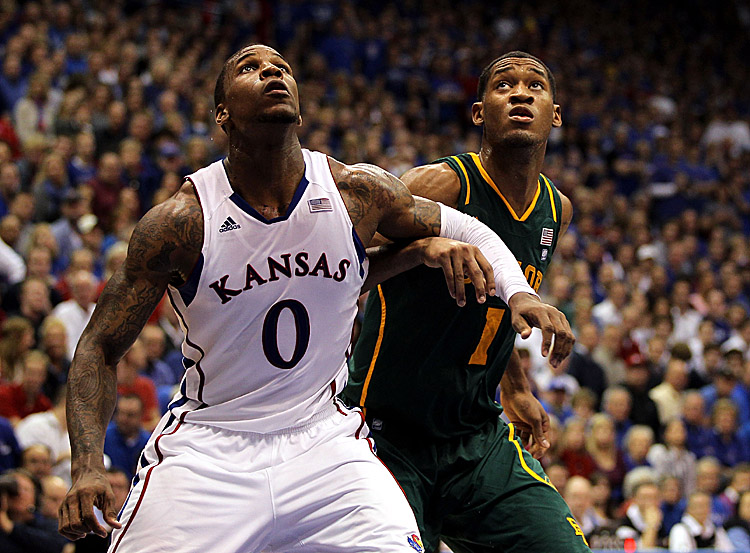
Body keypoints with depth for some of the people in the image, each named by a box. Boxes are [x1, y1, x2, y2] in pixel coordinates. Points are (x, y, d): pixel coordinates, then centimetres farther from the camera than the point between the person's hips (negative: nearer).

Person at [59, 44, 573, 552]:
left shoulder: (358, 191, -6)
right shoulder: (181, 221, -13)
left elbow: (463, 229, 13)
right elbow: (101, 346, -6)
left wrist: (519, 291, -7)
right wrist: (89, 467, -20)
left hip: (325, 439, 2)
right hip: (204, 449, -2)